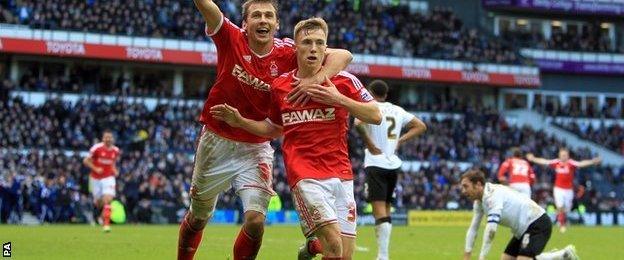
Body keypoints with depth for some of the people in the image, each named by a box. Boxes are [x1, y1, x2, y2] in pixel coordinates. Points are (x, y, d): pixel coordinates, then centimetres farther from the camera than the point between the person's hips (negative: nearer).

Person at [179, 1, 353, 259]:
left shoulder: (287, 52, -10)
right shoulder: (231, 39, -12)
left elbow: (343, 55, -16)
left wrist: (317, 78, -34)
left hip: (256, 148, 0)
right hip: (217, 141, 0)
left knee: (255, 221, -14)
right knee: (197, 218, 14)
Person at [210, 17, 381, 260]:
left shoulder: (344, 81, 2)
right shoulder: (279, 86, 6)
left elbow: (376, 116, 0)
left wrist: (339, 99, -11)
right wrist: (239, 121, 11)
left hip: (341, 173, 2)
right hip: (304, 173, -2)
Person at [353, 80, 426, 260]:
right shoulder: (397, 110, 12)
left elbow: (358, 123, -25)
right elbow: (421, 126, 18)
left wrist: (369, 145, -14)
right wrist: (400, 140, 11)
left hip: (375, 165, -5)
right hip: (394, 165, 6)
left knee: (379, 210, -11)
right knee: (386, 211, 14)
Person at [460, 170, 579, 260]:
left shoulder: (493, 195, -25)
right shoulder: (479, 202, 6)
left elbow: (491, 229, -34)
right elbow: (473, 229, 15)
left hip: (538, 225, -10)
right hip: (523, 230, 10)